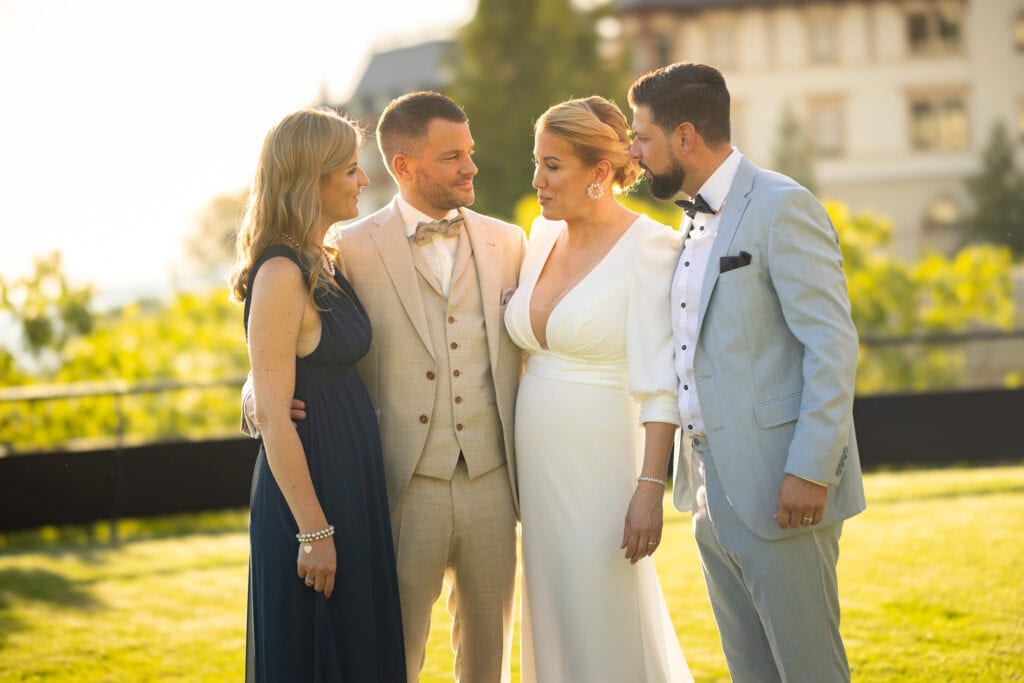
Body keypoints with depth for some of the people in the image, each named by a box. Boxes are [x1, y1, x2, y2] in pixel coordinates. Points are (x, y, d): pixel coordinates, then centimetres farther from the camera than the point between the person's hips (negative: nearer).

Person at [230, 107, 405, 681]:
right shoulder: (282, 274, -17)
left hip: (352, 478, 9)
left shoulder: (324, 263, 10)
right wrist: (313, 529, -20)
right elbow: (272, 415, -20)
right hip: (309, 485, -9)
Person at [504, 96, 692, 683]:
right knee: (557, 621, 11)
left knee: (608, 627, -2)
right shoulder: (545, 235, 10)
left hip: (603, 460, -7)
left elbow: (660, 381, -16)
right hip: (540, 464, 7)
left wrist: (650, 489, -21)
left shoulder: (648, 246, -11)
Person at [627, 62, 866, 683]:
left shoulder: (783, 207, -11)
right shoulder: (696, 219, 16)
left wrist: (811, 471, -21)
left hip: (780, 492, -9)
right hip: (715, 492, 9)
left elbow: (833, 345, -16)